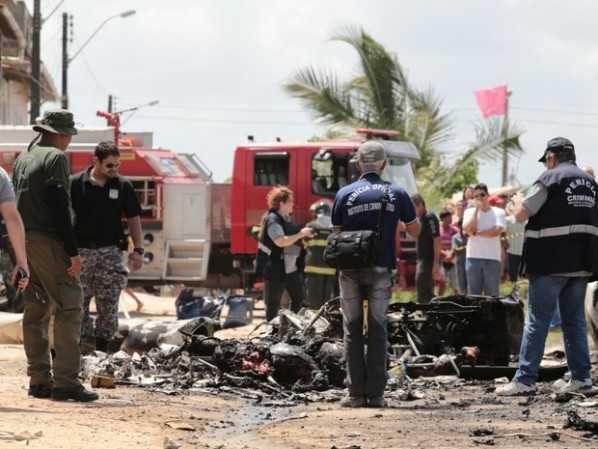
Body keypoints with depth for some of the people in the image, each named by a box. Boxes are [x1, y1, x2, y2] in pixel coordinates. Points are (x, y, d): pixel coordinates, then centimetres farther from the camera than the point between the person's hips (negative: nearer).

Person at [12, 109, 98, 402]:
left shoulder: (22, 159, 16)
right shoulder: (55, 158, -9)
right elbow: (59, 207, -17)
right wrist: (73, 251, -17)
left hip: (25, 242, 9)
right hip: (49, 242, -9)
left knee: (35, 311, 10)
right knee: (69, 307, -8)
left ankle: (39, 380, 10)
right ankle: (65, 381, -14)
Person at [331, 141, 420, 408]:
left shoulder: (345, 195, -2)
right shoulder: (396, 194, -1)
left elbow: (336, 235, 3)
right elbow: (414, 231, 9)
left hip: (351, 270, 0)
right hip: (381, 269, 0)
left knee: (353, 330, 5)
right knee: (377, 329, 6)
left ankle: (356, 393, 1)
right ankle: (376, 393, 2)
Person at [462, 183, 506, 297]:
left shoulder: (498, 212, 3)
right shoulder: (470, 212, 10)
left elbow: (497, 231, -12)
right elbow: (468, 229, -7)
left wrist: (476, 233, -6)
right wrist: (477, 209, -4)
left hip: (492, 258, -2)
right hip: (473, 258, 2)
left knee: (492, 295, -2)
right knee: (473, 295, 3)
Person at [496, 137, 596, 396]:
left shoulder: (551, 178, -9)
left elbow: (521, 214, -10)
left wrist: (518, 200, 13)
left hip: (552, 262, -6)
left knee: (537, 320, -5)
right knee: (575, 320, 12)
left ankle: (525, 380, -7)